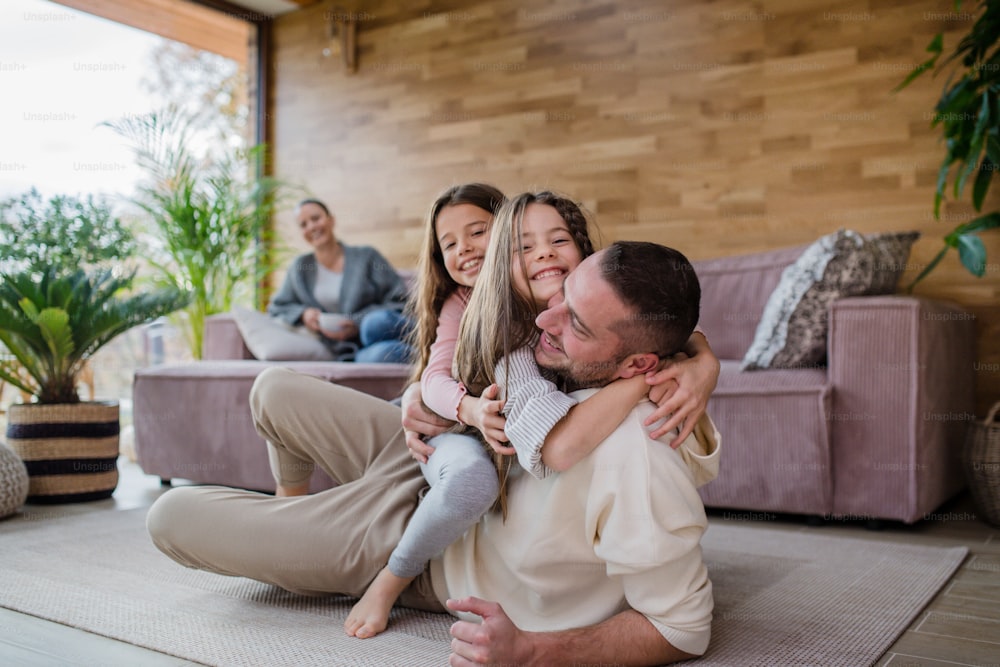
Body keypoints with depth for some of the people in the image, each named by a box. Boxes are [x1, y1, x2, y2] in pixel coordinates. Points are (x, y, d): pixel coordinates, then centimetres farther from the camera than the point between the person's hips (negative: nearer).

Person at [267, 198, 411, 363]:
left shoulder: (365, 256, 7)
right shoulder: (300, 268, 15)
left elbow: (401, 301, 2)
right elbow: (276, 308, 22)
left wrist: (359, 323, -12)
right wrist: (302, 314, 0)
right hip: (348, 355, 0)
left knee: (375, 323, -39)